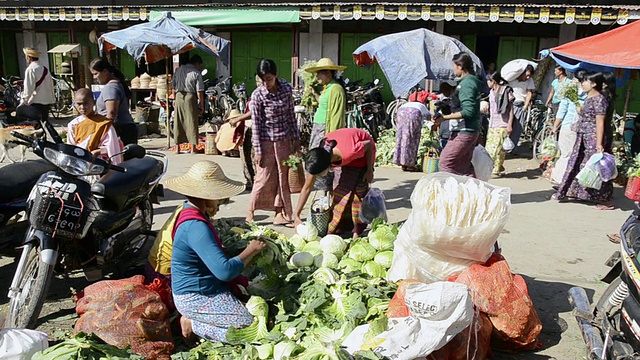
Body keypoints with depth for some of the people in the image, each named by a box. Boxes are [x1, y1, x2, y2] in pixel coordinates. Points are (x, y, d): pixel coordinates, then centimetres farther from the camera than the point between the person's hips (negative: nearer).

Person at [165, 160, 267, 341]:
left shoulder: (195, 214, 4)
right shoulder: (195, 226, -29)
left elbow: (213, 256, 11)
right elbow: (225, 270, -34)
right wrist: (251, 251, -19)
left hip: (206, 288, 10)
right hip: (196, 298, -10)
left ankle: (196, 319, 12)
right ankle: (194, 324, 0)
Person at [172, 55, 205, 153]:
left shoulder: (178, 70, 10)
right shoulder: (196, 73, -6)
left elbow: (174, 87, 13)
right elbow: (199, 92, -9)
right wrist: (202, 106, -2)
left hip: (178, 97, 5)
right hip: (190, 97, -5)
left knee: (178, 123, 10)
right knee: (192, 123, 1)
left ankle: (177, 147, 15)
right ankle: (193, 148, 3)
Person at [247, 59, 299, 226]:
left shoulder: (287, 88, -1)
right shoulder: (257, 95, -12)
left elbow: (291, 114, 8)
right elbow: (256, 124, -10)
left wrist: (296, 138, 8)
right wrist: (258, 150, -11)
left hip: (284, 140, 4)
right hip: (266, 141, -4)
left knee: (283, 177, 8)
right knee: (264, 178, 0)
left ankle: (280, 214, 19)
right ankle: (250, 213, 15)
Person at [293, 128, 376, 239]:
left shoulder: (349, 151, -45)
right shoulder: (317, 159, -26)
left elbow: (369, 144, -24)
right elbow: (307, 188, -18)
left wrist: (369, 170, -17)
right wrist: (296, 215, -20)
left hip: (364, 150, -5)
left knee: (357, 190, -8)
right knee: (339, 188, -1)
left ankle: (358, 230, 2)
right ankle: (340, 228, 9)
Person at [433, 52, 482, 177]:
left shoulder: (467, 83, -16)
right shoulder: (473, 80, 14)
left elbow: (468, 111, -24)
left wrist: (444, 117, -24)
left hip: (463, 132, -10)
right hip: (470, 130, 10)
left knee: (445, 162, -7)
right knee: (464, 164, 15)